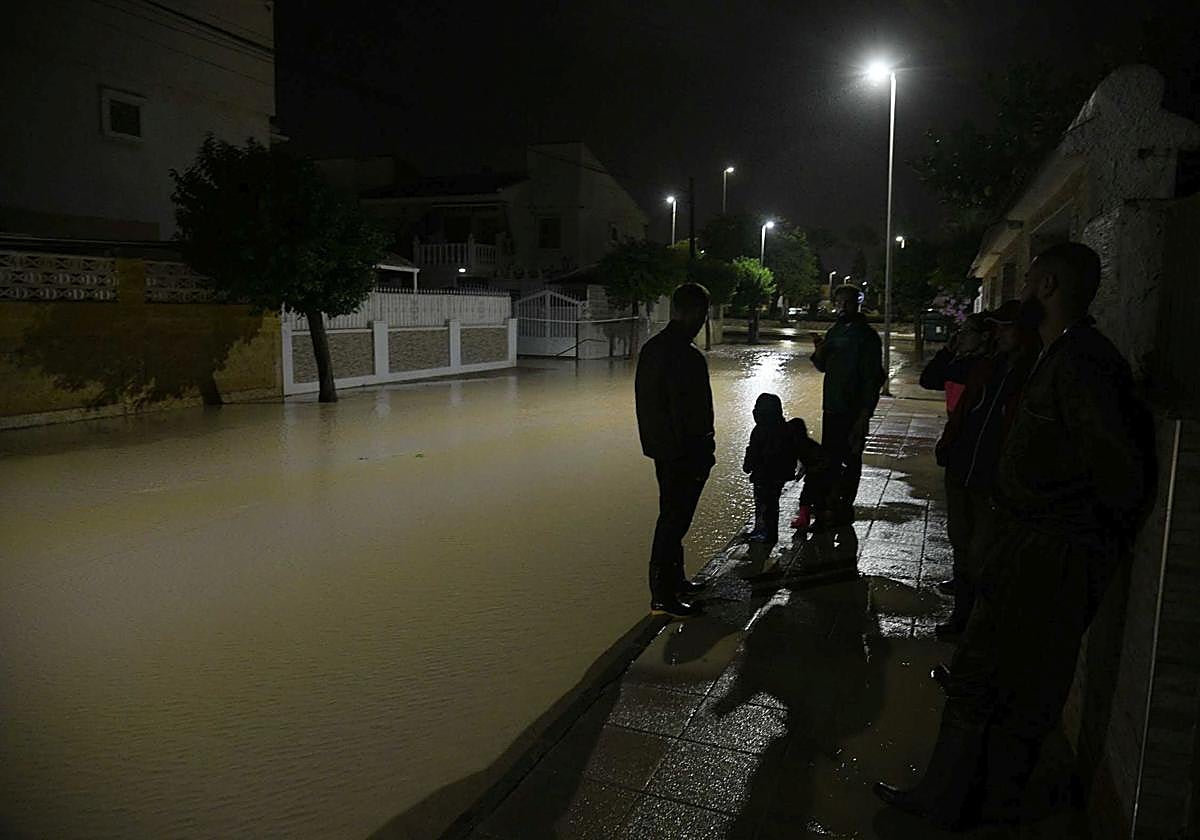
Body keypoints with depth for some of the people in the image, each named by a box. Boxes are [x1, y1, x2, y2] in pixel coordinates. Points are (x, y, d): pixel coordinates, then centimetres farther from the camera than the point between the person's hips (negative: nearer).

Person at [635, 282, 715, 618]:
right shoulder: (686, 356, -21)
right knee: (674, 519, -2)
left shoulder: (652, 347, 8)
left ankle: (674, 580, 34)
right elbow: (687, 410, -22)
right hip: (684, 451, -10)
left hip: (661, 448, 10)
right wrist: (701, 453, -15)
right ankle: (662, 597, 6)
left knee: (673, 515, 20)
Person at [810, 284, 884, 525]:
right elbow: (822, 366, 21)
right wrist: (819, 351, -2)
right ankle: (831, 501, 26)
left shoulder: (866, 335, -10)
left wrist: (865, 414, -19)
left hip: (853, 410, -7)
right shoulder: (834, 332, 12)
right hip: (831, 407, 7)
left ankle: (845, 507, 11)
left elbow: (873, 378, -13)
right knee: (829, 456, 13)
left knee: (851, 460, 3)